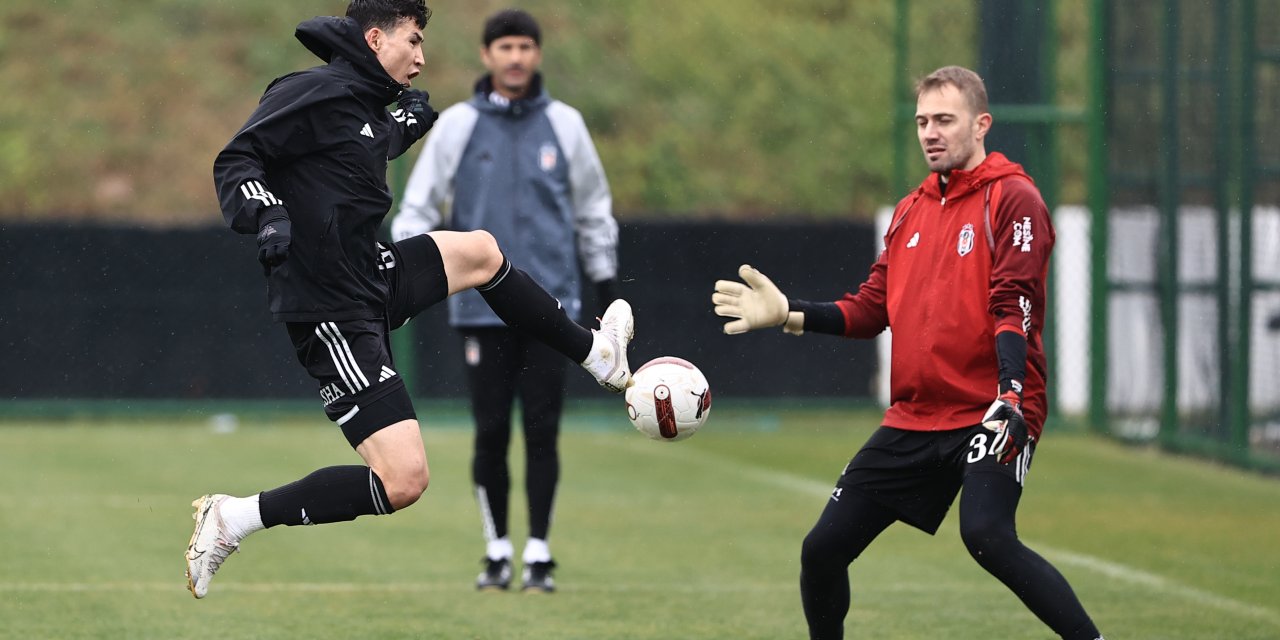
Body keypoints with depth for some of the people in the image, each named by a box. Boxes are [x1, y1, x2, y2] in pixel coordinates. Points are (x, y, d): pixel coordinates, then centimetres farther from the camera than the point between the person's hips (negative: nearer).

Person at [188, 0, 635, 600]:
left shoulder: (368, 105, 12)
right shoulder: (315, 92, -14)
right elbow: (235, 161, -18)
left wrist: (409, 123, 25)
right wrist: (267, 214, -34)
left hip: (371, 276, 10)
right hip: (333, 313, -10)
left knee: (480, 251, 26)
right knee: (403, 481, -16)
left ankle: (595, 353, 43)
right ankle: (234, 518, -10)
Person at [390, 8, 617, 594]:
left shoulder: (564, 125, 6)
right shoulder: (456, 126, 3)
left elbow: (593, 209, 15)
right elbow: (419, 205, 4)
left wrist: (606, 283, 14)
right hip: (482, 305, 0)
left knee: (542, 432, -2)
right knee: (491, 433, 0)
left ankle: (539, 555, 4)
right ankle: (497, 551, 13)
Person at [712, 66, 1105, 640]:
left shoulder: (1012, 199, -5)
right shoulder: (910, 212, 16)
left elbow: (1014, 306, -16)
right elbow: (870, 310, 16)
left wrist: (1010, 397, -28)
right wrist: (788, 313, 4)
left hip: (989, 415, -7)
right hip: (912, 421, 7)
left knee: (987, 536, -31)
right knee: (823, 549, 6)